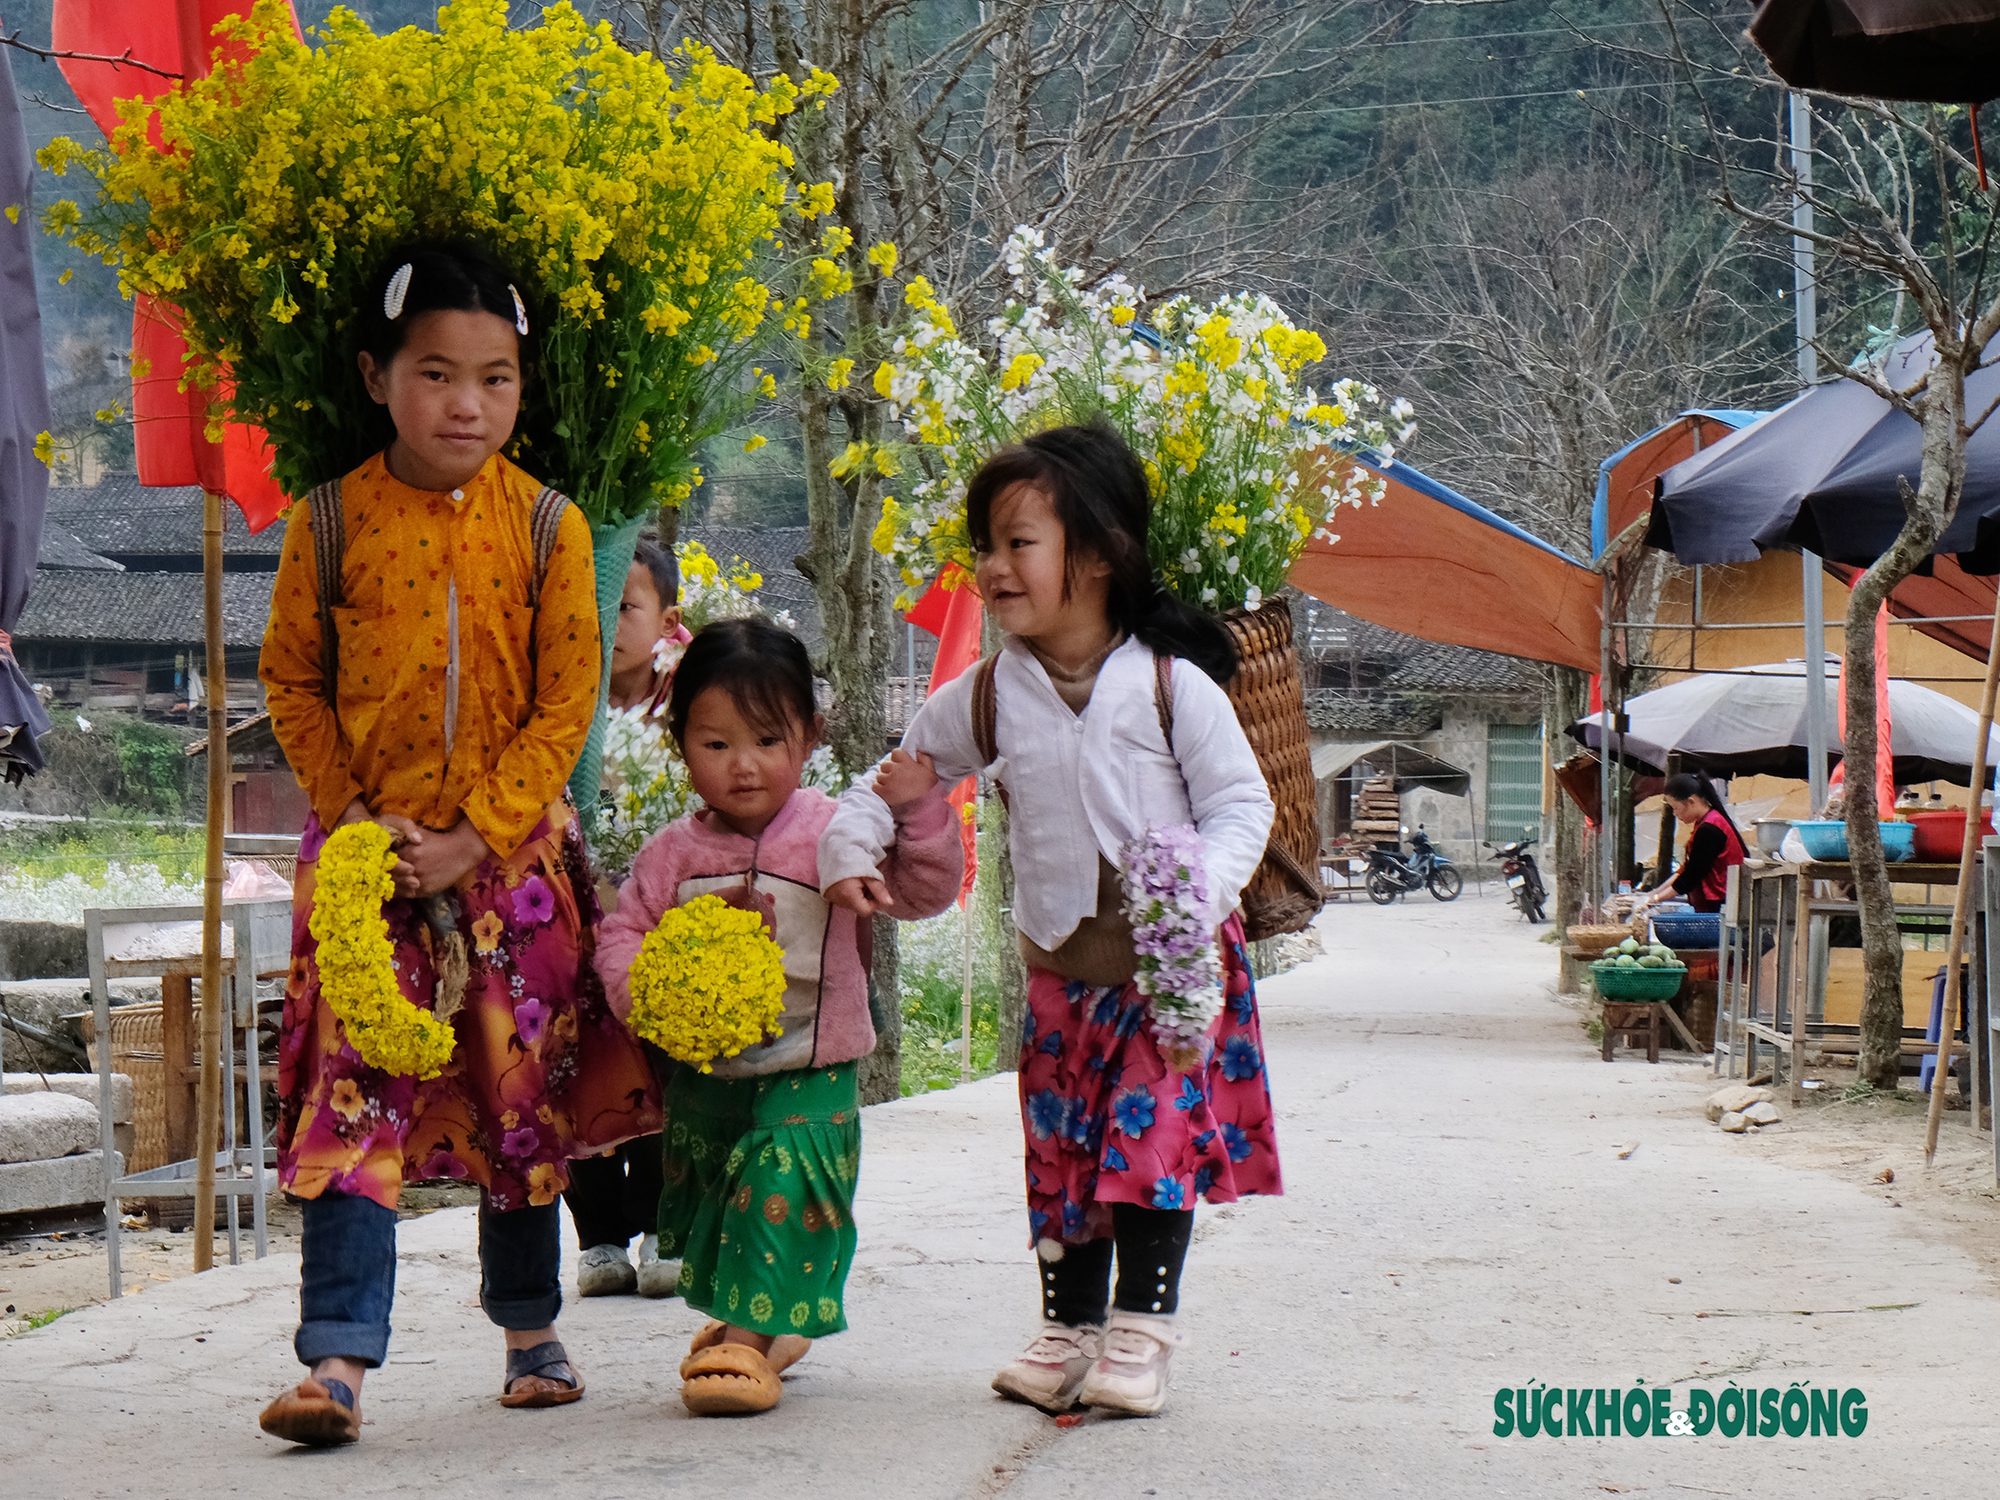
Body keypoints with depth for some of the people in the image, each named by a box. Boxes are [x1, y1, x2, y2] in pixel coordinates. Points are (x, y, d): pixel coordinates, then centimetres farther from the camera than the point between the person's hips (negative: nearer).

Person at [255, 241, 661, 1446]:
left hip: (513, 850, 1)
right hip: (367, 849, -1)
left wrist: (473, 835, -12)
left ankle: (532, 1329, 27)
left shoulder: (547, 526, -3)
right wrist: (355, 813, -6)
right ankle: (339, 1358, -9)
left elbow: (567, 702, -4)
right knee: (354, 1096, -8)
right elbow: (293, 681, 5)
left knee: (524, 1094, 11)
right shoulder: (331, 522, -2)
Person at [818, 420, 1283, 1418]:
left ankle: (1139, 1331, -1)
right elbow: (892, 779, 11)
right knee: (1060, 1148, 6)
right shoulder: (987, 698, 1)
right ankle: (1069, 1327, 17)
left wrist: (1198, 889, -24)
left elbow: (1240, 802, -8)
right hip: (1060, 964, 4)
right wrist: (850, 849, -6)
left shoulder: (1172, 684, -10)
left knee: (1157, 1133, -8)